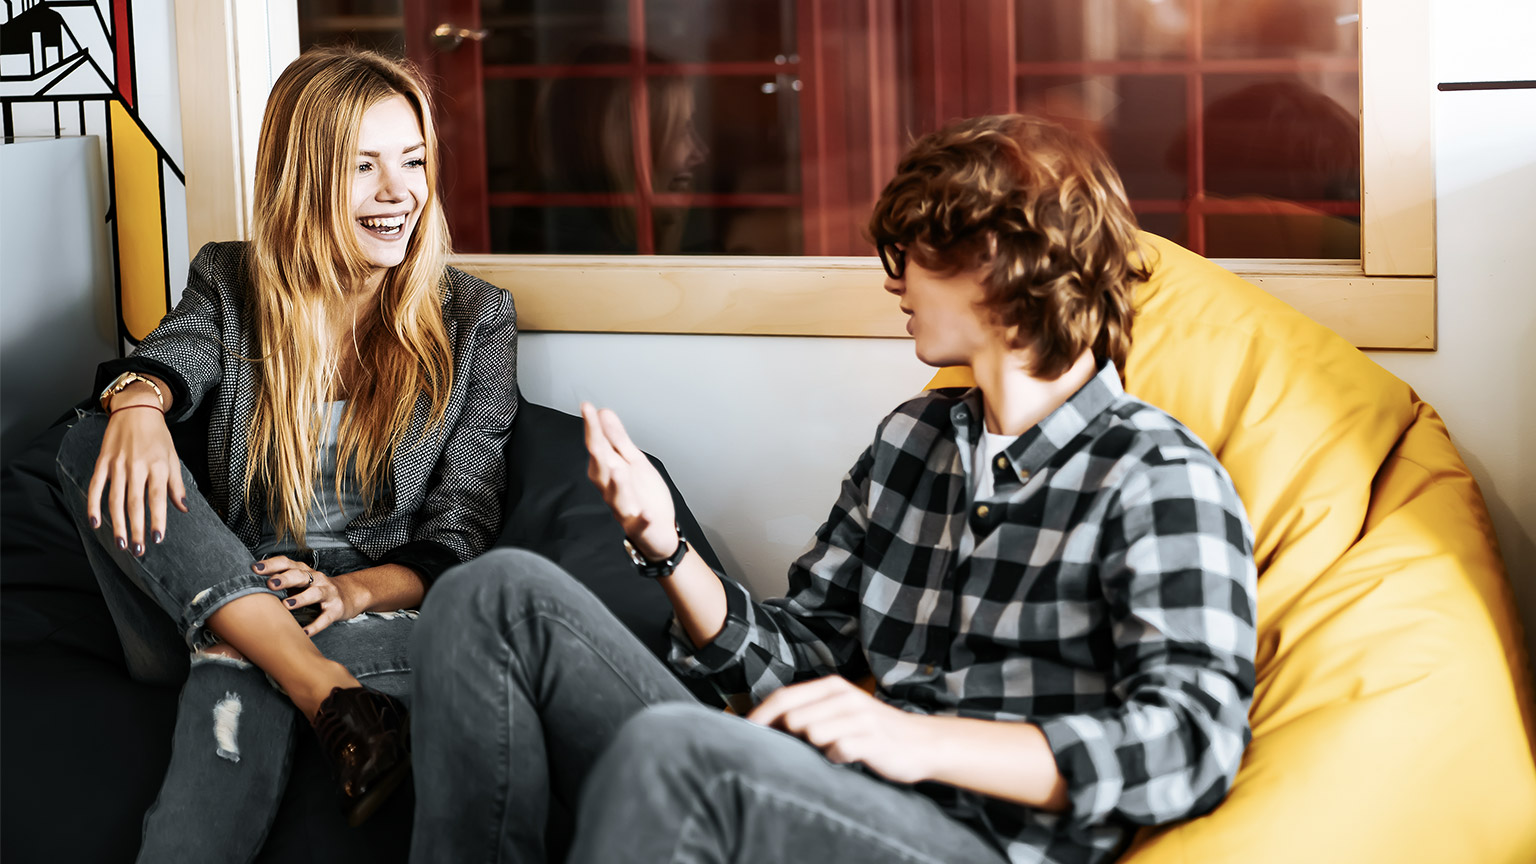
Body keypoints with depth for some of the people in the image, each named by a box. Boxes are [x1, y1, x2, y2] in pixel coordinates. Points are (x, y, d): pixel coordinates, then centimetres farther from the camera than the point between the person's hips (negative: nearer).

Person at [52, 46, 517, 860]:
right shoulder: (229, 283, 14)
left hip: (377, 614, -5)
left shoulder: (473, 318, 9)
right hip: (219, 600, 5)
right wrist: (138, 399, -34)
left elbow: (461, 529, 4)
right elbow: (172, 359, -8)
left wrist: (352, 591, -16)